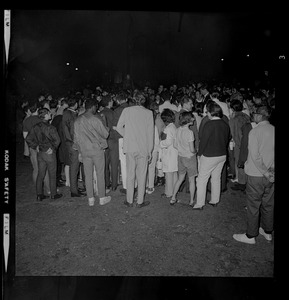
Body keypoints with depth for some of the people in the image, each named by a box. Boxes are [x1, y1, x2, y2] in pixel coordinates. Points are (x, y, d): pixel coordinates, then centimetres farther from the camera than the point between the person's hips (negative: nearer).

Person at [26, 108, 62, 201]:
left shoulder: (35, 127, 2)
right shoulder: (50, 128, -16)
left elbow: (28, 139, 5)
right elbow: (57, 140, -20)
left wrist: (35, 147, 9)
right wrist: (53, 148, -5)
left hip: (40, 153, 6)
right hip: (50, 153, -5)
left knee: (40, 174, 12)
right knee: (52, 174, 6)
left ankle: (39, 194, 17)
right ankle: (53, 194, 16)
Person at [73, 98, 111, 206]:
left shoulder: (77, 121, 5)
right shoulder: (96, 119, -10)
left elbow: (76, 137, 11)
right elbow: (105, 134, -5)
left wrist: (79, 149, 21)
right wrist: (106, 128, 16)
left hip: (84, 150, 4)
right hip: (97, 149, -4)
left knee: (88, 175, 9)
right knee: (100, 174, 6)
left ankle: (90, 199, 15)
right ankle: (102, 198, 14)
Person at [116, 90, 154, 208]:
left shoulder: (127, 110, -1)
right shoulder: (149, 113, -1)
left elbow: (119, 127, 2)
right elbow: (150, 133, 0)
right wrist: (150, 150, 6)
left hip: (130, 147, 1)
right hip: (144, 148, 0)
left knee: (130, 174, 9)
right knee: (142, 175, 8)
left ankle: (129, 201, 17)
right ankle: (140, 201, 15)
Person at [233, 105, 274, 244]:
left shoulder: (255, 131, -15)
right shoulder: (274, 130, 1)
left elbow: (255, 156, -21)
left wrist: (266, 172, -13)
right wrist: (270, 171, 5)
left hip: (256, 175, -6)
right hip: (270, 175, 6)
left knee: (253, 205, 5)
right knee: (268, 204, 18)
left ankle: (251, 236, 16)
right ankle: (268, 232, 34)